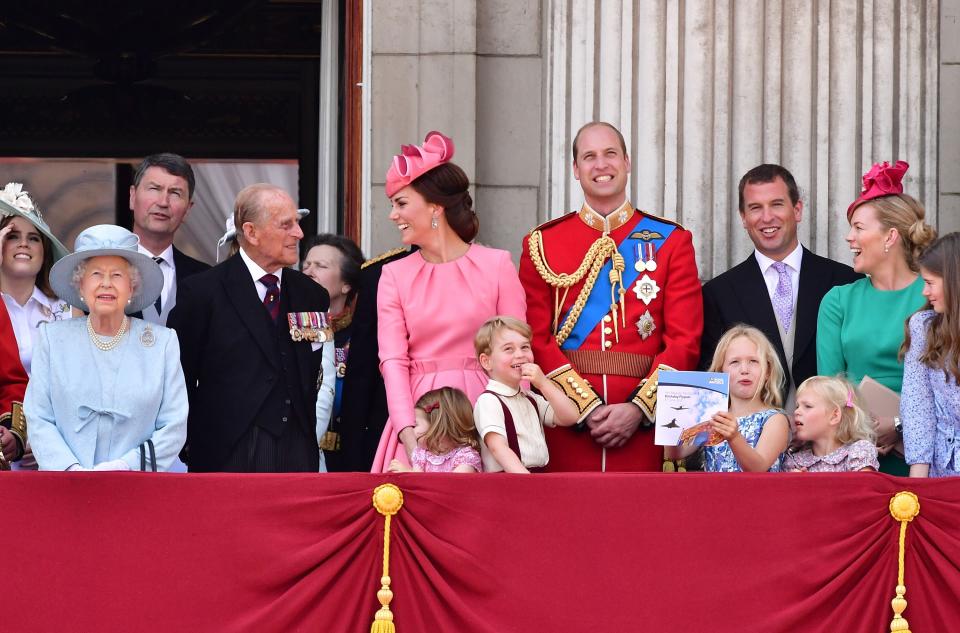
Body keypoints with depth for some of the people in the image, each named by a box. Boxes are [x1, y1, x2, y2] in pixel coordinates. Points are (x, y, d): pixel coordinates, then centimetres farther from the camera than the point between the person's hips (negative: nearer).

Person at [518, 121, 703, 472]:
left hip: (643, 424, 0)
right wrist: (587, 407, -12)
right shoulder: (542, 244, 7)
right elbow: (536, 340, 0)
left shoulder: (672, 242, 7)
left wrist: (638, 409, -12)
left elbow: (685, 340, 0)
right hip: (567, 424, 0)